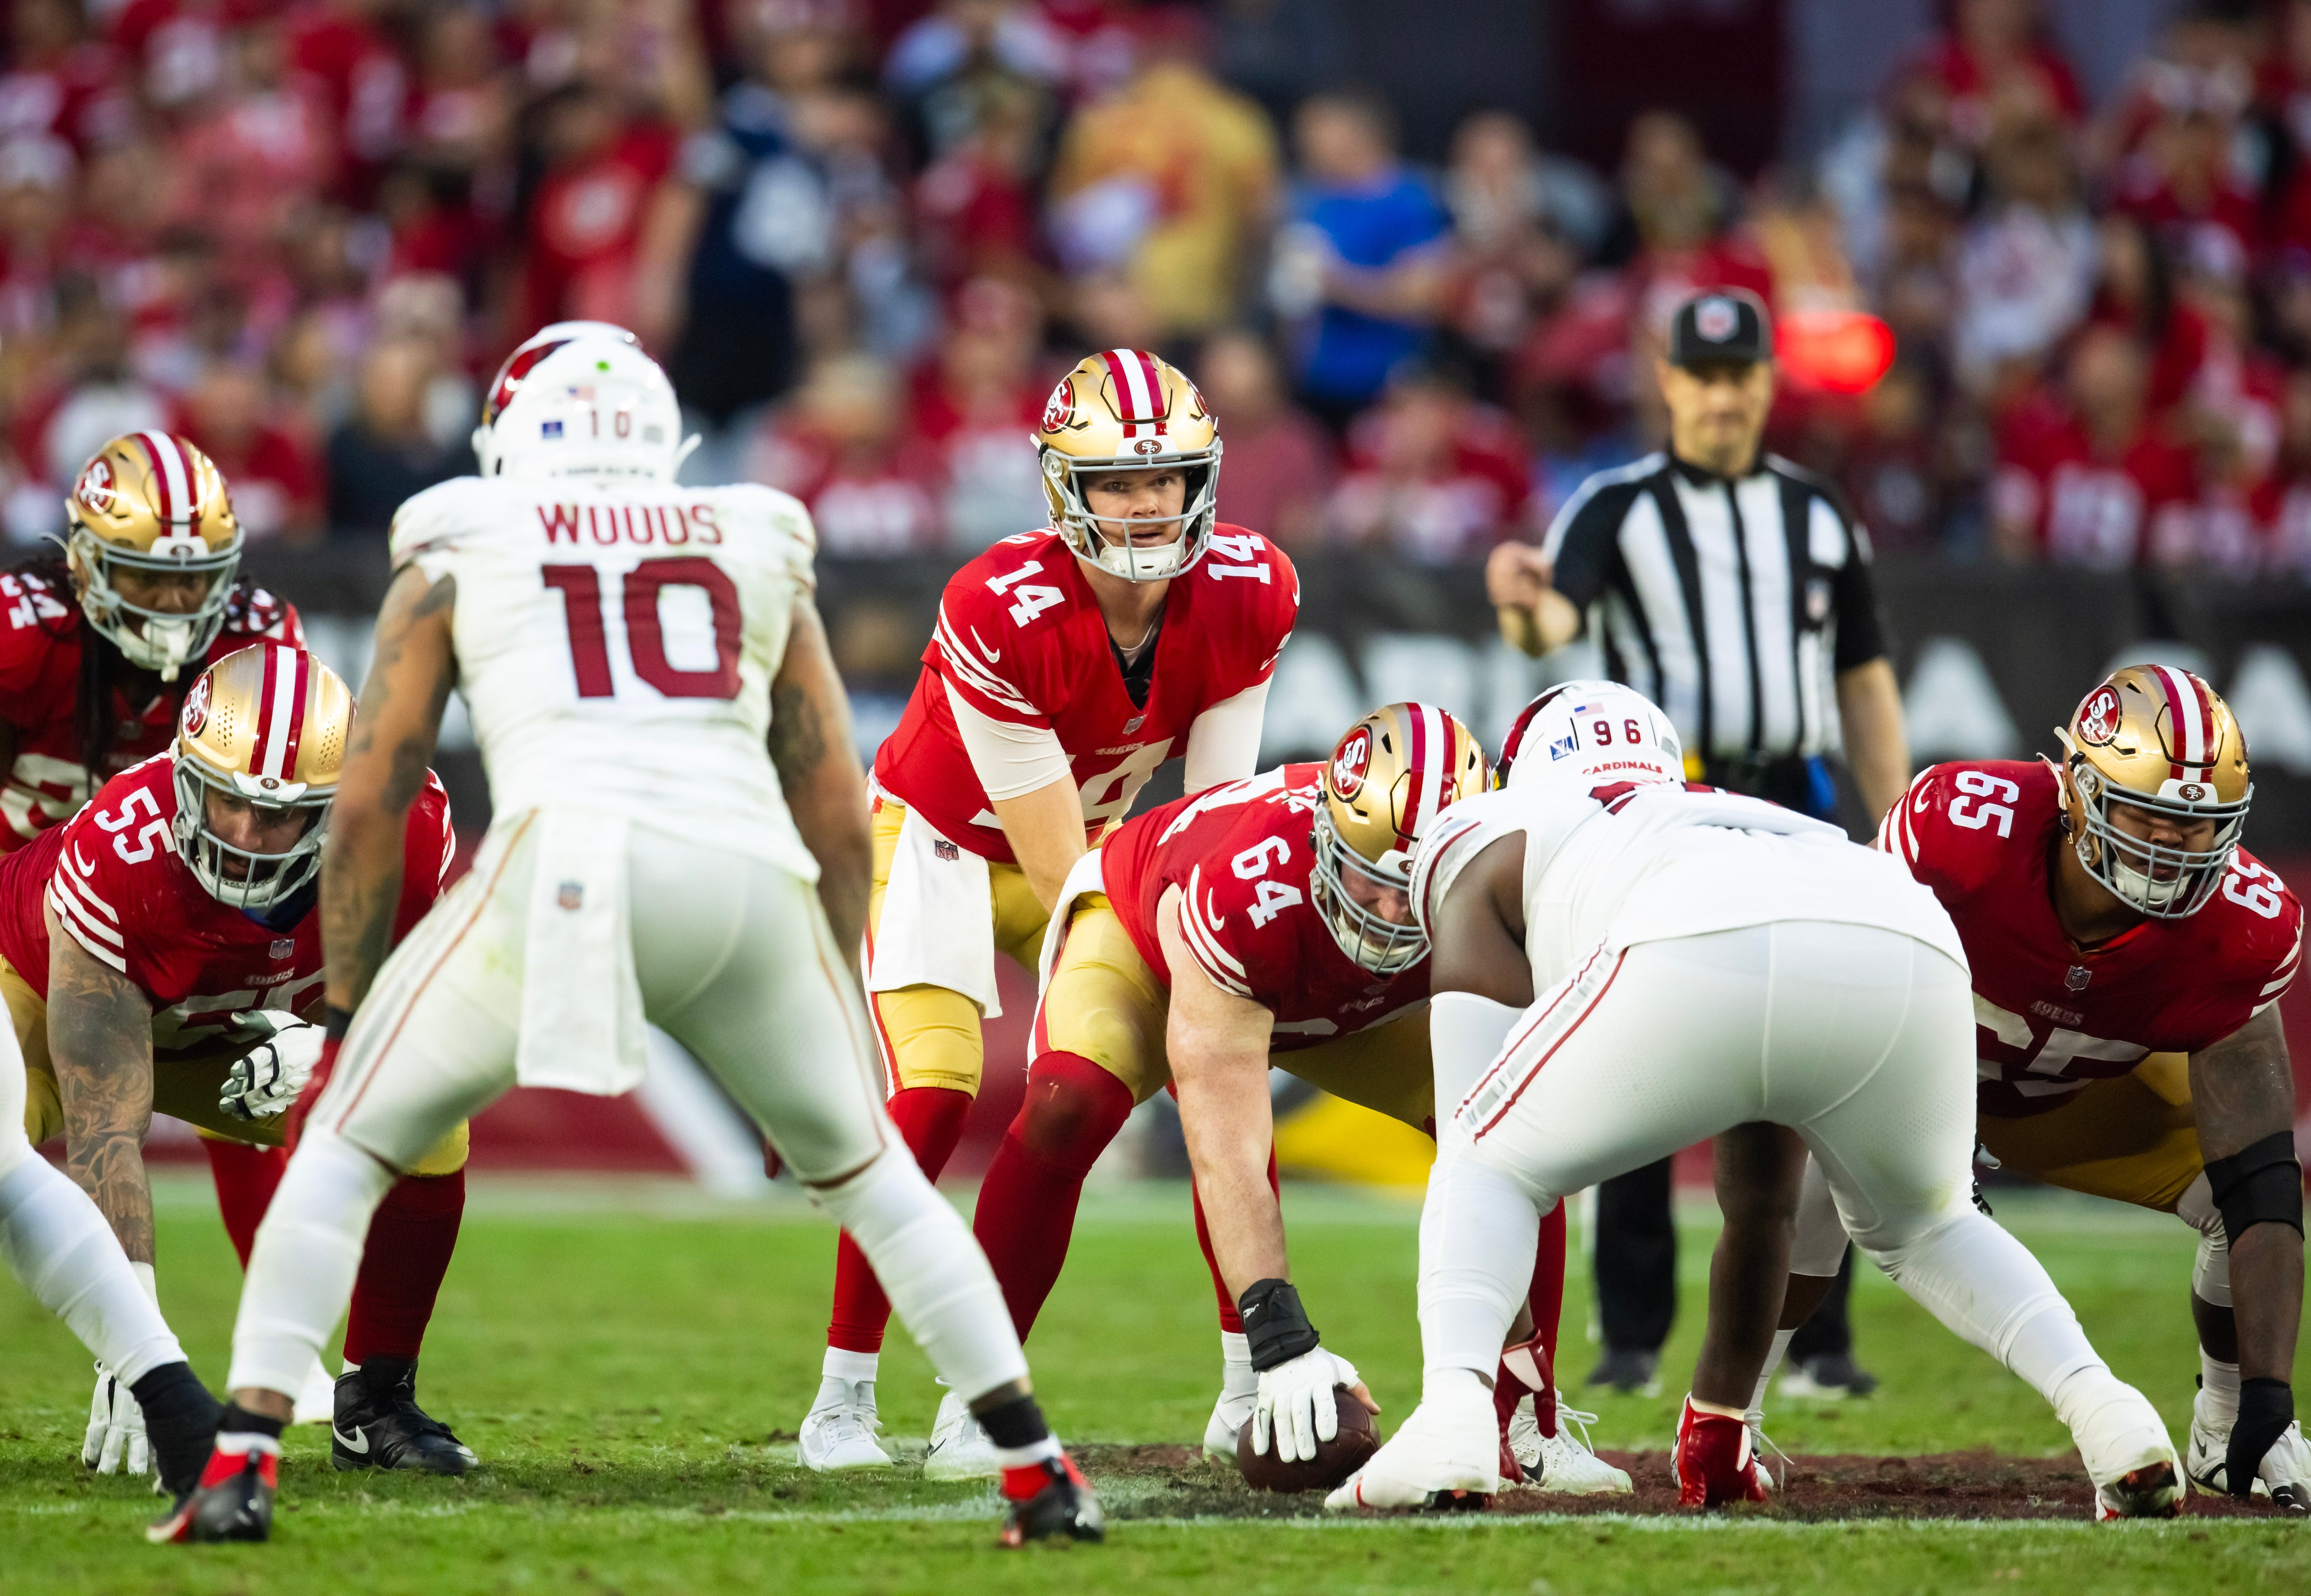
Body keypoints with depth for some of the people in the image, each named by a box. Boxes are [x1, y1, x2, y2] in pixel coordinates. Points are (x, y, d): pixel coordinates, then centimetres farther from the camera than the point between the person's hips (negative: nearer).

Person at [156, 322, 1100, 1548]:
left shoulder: (458, 556, 20)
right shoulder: (759, 558, 26)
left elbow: (370, 804, 17)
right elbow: (837, 814, 25)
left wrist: (345, 1014, 24)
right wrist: (838, 1024, 32)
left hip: (559, 879, -2)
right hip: (747, 891, 2)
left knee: (346, 1149, 15)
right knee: (866, 1169, 23)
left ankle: (243, 1461, 2)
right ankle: (1040, 1474, 18)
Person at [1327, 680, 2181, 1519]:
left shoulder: (1485, 842, 35)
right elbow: (1761, 1207, 52)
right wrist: (1719, 1422, 61)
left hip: (1695, 965, -5)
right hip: (1908, 951, 5)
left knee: (1486, 1173, 19)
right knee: (1923, 1230, 33)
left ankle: (1451, 1422, -6)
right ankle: (2102, 1406, 11)